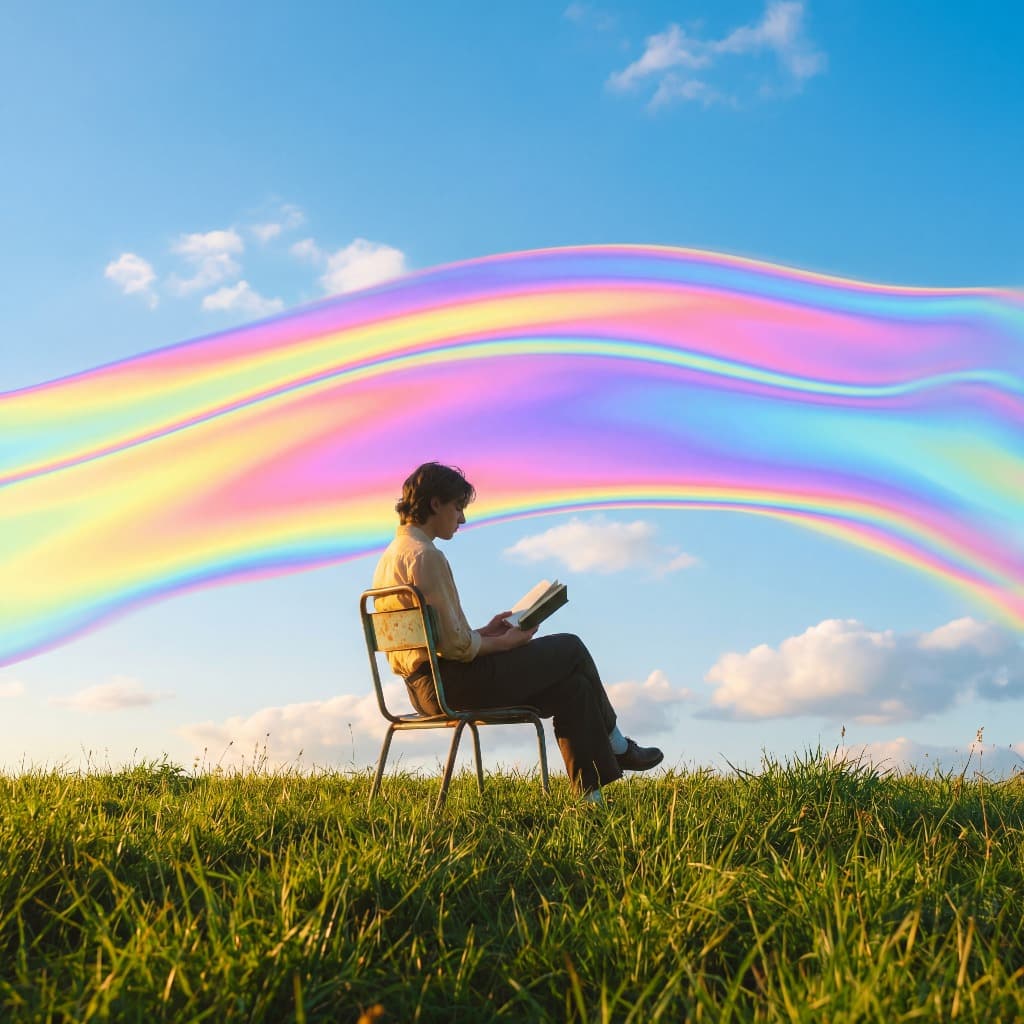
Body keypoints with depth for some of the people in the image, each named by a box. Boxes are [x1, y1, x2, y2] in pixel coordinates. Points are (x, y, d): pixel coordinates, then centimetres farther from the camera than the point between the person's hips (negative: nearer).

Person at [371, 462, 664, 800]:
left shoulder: (389, 558, 14)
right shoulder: (426, 556, -18)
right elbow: (455, 646, -21)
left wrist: (484, 633, 13)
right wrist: (506, 642, -5)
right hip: (453, 684, -10)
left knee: (571, 684, 13)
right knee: (570, 649, 4)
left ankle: (592, 794, 11)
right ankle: (614, 745, 24)